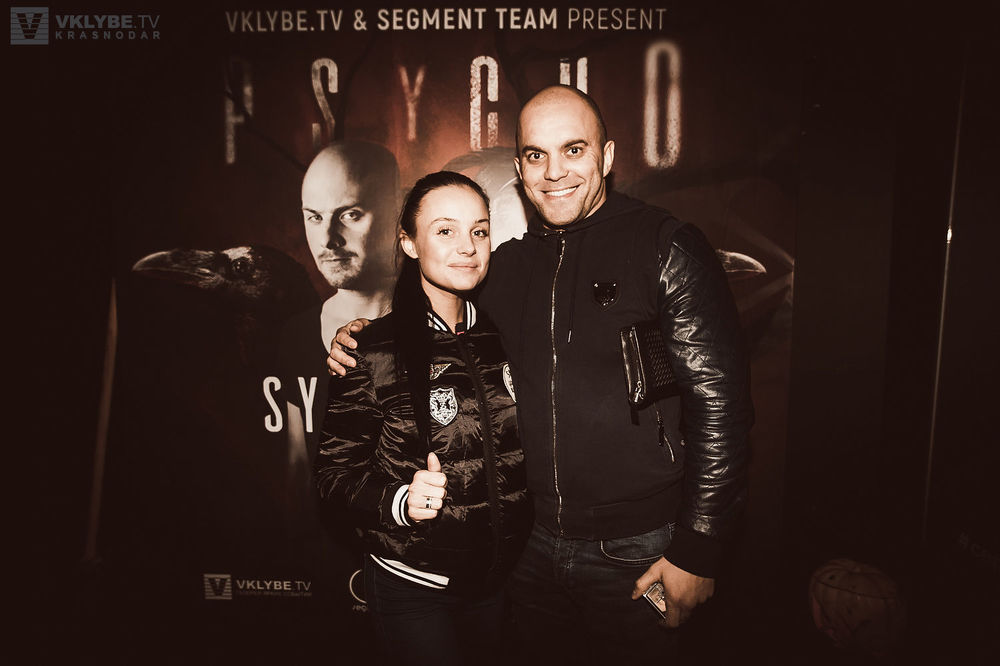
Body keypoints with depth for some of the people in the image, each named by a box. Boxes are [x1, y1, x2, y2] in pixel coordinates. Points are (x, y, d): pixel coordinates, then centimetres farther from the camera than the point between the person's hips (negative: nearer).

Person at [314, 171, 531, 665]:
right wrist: (401, 501, -29)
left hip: (499, 582, 5)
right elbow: (335, 475, -12)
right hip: (412, 587, -5)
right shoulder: (374, 350, -16)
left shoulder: (497, 336, -2)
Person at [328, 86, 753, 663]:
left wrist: (697, 551, -13)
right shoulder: (507, 264, 5)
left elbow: (719, 404, -12)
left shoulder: (667, 247, -9)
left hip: (635, 554, -4)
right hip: (531, 546, 4)